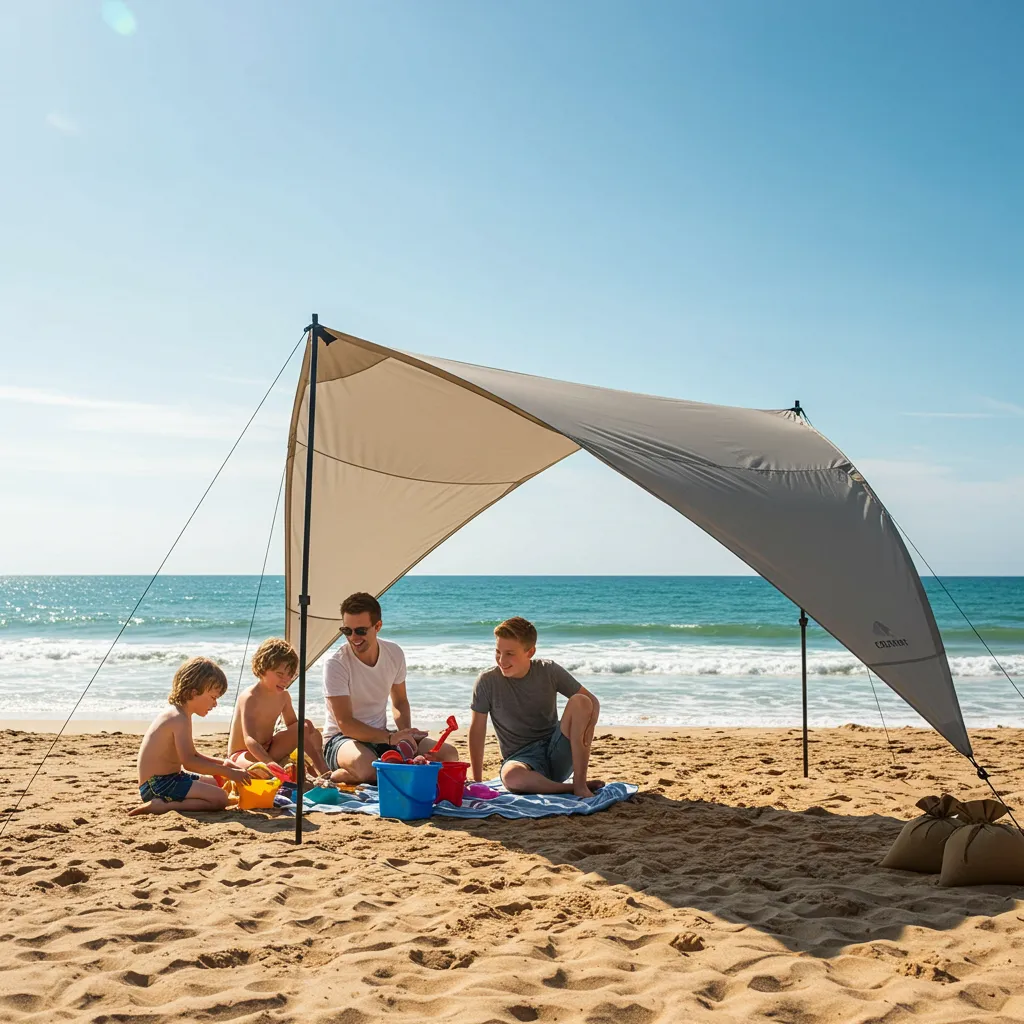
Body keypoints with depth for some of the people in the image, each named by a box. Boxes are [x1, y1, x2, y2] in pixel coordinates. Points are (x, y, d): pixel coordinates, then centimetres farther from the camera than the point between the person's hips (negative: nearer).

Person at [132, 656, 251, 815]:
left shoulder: (175, 714, 14)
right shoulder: (180, 719, -18)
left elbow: (192, 755, 22)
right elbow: (189, 762, -26)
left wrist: (221, 763, 9)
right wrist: (228, 772, -21)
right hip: (157, 784, -11)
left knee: (218, 784, 24)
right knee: (220, 798, -20)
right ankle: (162, 806, -18)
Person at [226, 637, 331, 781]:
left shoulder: (283, 696, 2)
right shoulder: (250, 698, -24)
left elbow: (294, 728, 13)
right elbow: (249, 739, -35)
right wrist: (270, 763, -51)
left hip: (267, 751, 9)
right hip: (241, 755, -9)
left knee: (306, 726, -2)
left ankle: (322, 769, -1)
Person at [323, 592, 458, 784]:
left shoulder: (394, 654, -1)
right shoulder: (336, 664, -18)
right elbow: (345, 723, -22)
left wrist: (406, 734, -7)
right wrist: (391, 738, -33)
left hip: (380, 735, 7)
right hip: (343, 738, -6)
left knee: (449, 754, -11)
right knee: (367, 765, -42)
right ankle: (334, 778, -7)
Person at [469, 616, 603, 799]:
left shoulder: (549, 671, -2)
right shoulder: (487, 682, -7)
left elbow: (592, 700, 2)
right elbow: (477, 730, -2)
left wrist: (589, 725, -21)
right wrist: (477, 782, -3)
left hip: (556, 752, 3)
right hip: (520, 758, -2)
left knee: (580, 702, -22)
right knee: (511, 777, -40)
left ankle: (579, 783, -19)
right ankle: (570, 789, -18)